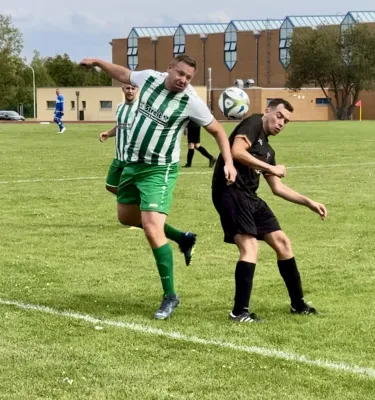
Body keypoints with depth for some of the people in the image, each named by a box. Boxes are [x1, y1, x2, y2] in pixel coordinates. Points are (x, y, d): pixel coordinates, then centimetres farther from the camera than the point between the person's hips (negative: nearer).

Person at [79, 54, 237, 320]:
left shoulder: (192, 102, -18)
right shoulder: (150, 78, -5)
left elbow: (217, 131, -7)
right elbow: (124, 74, 18)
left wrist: (229, 163, -17)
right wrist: (97, 62, 24)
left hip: (159, 171, -7)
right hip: (132, 164, 7)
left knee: (152, 229, -18)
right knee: (126, 217, 22)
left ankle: (170, 296, -6)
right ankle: (182, 238, 38)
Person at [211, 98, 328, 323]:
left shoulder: (267, 150, 22)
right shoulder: (253, 123, -2)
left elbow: (278, 188, 27)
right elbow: (237, 152, -19)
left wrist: (309, 203, 21)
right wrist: (271, 168, -14)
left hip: (249, 197, 10)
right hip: (230, 191, -10)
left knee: (282, 242, 12)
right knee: (250, 247, -18)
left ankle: (298, 303, 25)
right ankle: (240, 312, -15)